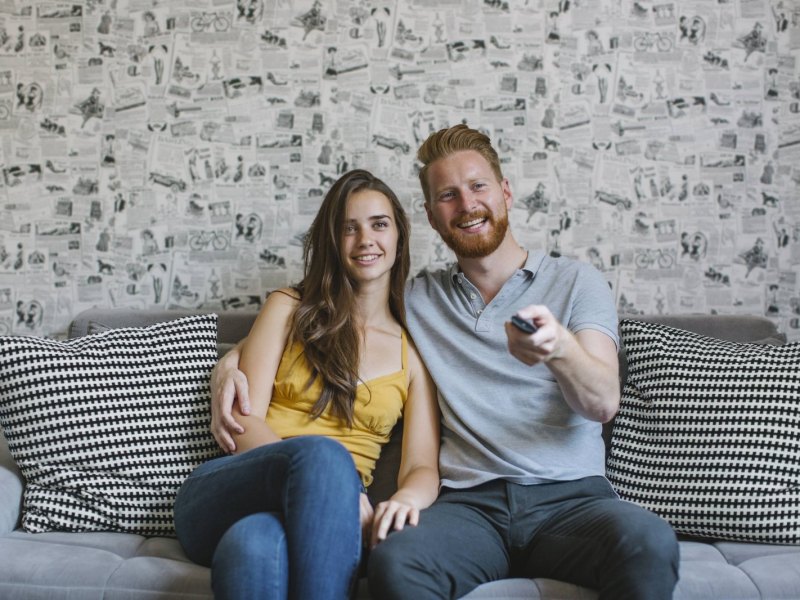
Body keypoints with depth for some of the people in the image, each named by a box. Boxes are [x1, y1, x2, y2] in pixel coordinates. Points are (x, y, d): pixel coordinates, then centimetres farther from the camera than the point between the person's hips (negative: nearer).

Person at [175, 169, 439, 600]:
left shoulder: (414, 350, 14)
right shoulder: (289, 308, 12)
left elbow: (422, 466, 5)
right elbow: (244, 420, 1)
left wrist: (408, 496, -23)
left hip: (321, 511, 0)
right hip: (221, 497, 1)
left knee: (253, 544, -39)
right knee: (322, 454, -36)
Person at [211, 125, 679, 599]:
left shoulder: (576, 281, 11)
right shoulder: (417, 299, 17)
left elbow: (604, 403, -4)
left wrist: (559, 348, -26)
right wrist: (232, 363, 1)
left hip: (571, 496, 0)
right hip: (472, 503, 1)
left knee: (649, 542, -34)